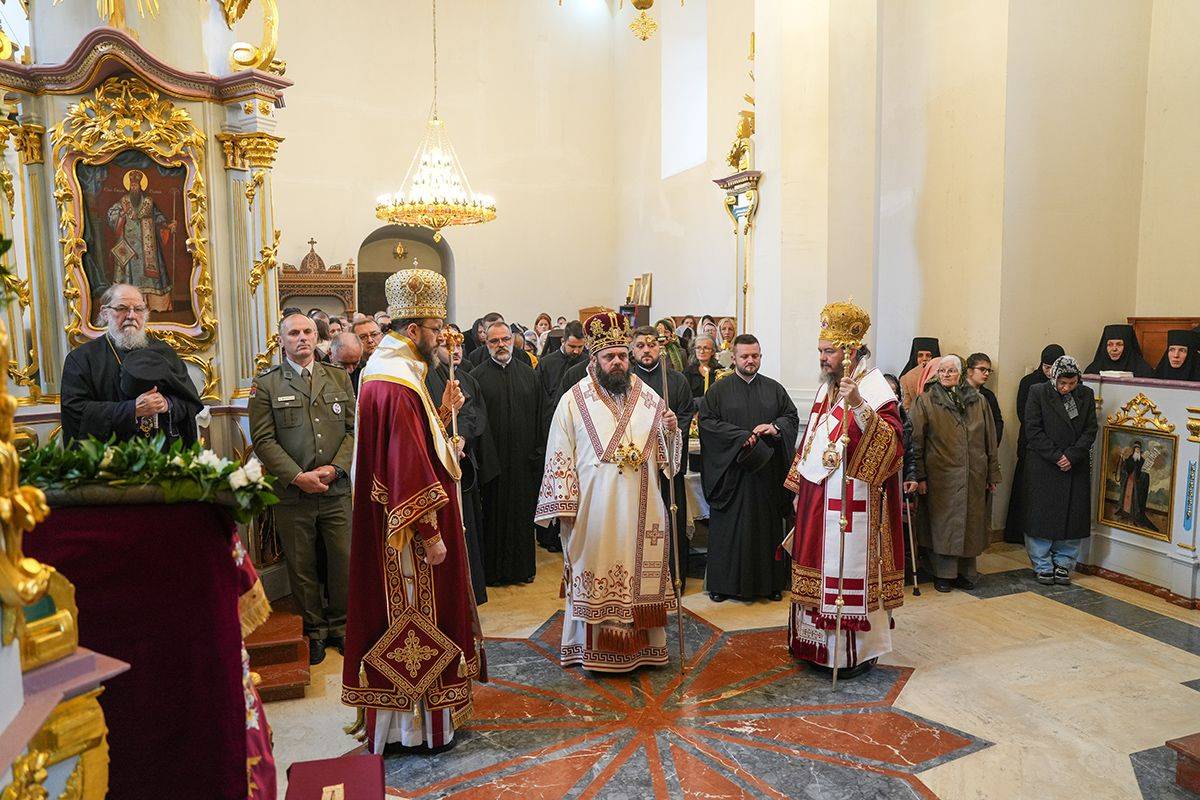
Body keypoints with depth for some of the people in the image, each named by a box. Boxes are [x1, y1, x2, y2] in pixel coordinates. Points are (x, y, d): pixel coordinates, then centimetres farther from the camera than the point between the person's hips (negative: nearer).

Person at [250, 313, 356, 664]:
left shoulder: (340, 378, 9)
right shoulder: (265, 385, 2)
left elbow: (354, 429, 5)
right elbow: (263, 439, -4)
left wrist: (335, 468, -9)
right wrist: (298, 477, -13)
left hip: (336, 490, 2)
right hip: (292, 494, -2)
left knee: (344, 561, 6)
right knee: (302, 567, 8)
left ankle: (339, 626, 25)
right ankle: (314, 631, 25)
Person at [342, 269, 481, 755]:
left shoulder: (388, 370, 11)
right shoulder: (398, 383, -23)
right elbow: (408, 466, -26)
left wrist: (441, 411, 6)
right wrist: (430, 534, -23)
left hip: (391, 523, 11)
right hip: (410, 532, -11)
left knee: (406, 618, 20)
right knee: (413, 619, 3)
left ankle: (399, 710, 34)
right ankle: (416, 727, 18)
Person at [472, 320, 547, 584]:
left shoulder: (529, 374, 8)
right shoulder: (477, 377, -1)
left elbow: (540, 415, 8)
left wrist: (539, 451, 1)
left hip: (523, 458, 3)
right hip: (491, 460, -3)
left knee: (523, 511, 10)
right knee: (493, 512, 4)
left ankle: (523, 566, 23)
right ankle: (493, 569, 16)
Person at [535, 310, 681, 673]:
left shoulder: (649, 399, 6)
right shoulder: (573, 402, -3)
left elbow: (666, 455, 11)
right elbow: (560, 458, -3)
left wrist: (671, 430, -10)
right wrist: (565, 506, -6)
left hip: (641, 510, 3)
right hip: (594, 510, -3)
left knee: (642, 574, 10)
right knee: (596, 575, 4)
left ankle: (644, 644, 26)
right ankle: (595, 648, 19)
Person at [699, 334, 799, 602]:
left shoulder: (774, 389, 11)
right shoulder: (718, 390, 2)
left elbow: (792, 416, 11)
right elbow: (707, 421, -6)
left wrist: (775, 427, -10)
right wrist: (741, 436, -15)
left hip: (767, 473, 2)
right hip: (731, 472, -2)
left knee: (768, 526, 6)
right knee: (729, 527, 1)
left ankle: (771, 582, 16)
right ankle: (723, 583, 10)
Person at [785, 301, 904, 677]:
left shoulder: (874, 387, -11)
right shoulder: (827, 386, 14)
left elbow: (890, 440, -24)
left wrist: (859, 406, -36)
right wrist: (799, 476, 19)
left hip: (850, 501, -8)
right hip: (816, 496, 8)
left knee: (848, 569, 0)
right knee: (818, 566, 14)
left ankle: (857, 651, 14)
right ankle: (818, 643, 28)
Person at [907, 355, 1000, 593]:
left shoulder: (978, 401, 11)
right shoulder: (926, 402, 2)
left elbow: (990, 440, 12)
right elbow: (917, 441, -3)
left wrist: (993, 474, 7)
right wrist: (919, 476, -8)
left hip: (974, 476, 3)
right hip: (941, 475, -3)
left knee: (971, 522, 8)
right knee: (943, 523, 0)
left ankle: (965, 573, 21)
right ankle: (943, 574, 11)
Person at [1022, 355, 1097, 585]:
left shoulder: (1086, 395, 4)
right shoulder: (1038, 393, -5)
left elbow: (1090, 430, 2)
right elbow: (1033, 430, -7)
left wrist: (1072, 456, -11)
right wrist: (1056, 456, -13)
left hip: (1076, 467, 3)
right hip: (1044, 467, -3)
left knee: (1073, 516, 5)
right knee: (1042, 515, 0)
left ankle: (1063, 563, 19)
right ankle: (1043, 566, 12)